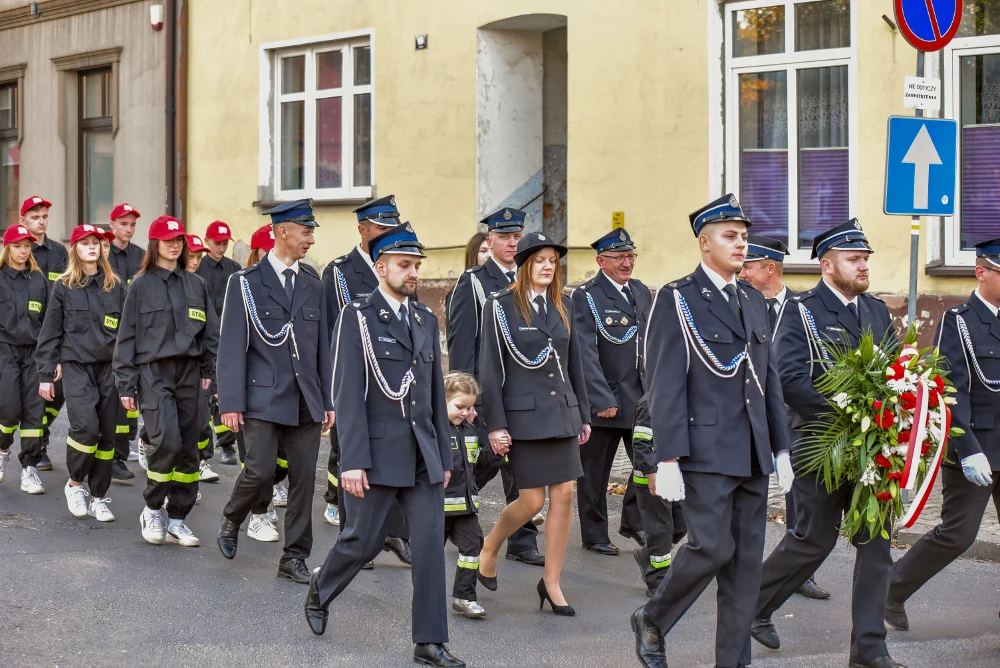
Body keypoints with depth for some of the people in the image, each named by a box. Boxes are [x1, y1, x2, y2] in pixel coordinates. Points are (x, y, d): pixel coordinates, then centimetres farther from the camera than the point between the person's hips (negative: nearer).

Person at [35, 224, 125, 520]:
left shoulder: (115, 286, 8)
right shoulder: (64, 287, 3)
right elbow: (50, 333, 5)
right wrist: (46, 374, 1)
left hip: (110, 365, 3)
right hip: (76, 364, -3)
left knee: (107, 433, 3)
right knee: (86, 426, -18)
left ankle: (98, 497, 14)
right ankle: (75, 483, 5)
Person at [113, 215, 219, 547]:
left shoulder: (196, 285, 12)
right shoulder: (140, 285, 2)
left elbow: (211, 332, 14)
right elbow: (127, 336, 2)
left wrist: (210, 370, 4)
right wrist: (126, 384, -2)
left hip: (189, 372, 4)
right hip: (154, 372, -4)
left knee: (188, 448, 4)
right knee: (166, 442, -18)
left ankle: (177, 520, 14)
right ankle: (152, 510, 2)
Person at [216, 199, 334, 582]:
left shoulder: (313, 285, 13)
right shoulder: (246, 282, -1)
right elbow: (233, 346, -5)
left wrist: (327, 400, 12)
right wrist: (230, 403, -10)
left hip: (306, 402, 4)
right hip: (263, 397, -4)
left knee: (304, 479, 3)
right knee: (261, 471, -12)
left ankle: (294, 557, 12)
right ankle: (231, 521, 18)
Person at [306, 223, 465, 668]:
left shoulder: (426, 319, 12)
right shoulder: (357, 317, -6)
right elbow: (348, 394, -11)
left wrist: (444, 456, 13)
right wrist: (352, 461, -16)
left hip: (423, 455, 5)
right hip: (377, 453, -5)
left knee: (430, 542, -1)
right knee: (364, 540, 5)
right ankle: (321, 590, 35)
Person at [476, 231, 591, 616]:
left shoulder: (563, 306, 10)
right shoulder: (501, 307, -5)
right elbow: (489, 369, -6)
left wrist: (583, 415, 14)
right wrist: (495, 425, -10)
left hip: (562, 412, 5)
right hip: (524, 415, -5)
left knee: (564, 496, 0)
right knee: (532, 501, -3)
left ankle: (552, 583, 10)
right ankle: (489, 548, 26)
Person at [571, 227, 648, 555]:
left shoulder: (641, 292, 11)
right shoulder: (586, 297, -9)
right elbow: (586, 353, -15)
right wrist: (602, 399, -20)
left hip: (642, 398, 6)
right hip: (605, 399, -5)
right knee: (595, 470, 6)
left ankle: (634, 520, 21)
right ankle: (595, 534, 18)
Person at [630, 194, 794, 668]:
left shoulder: (753, 300, 15)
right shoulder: (677, 300, -5)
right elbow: (665, 385, -10)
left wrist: (781, 448, 14)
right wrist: (667, 460, -16)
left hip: (753, 453, 7)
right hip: (706, 450, -6)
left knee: (747, 558, 6)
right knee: (712, 547, -13)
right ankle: (652, 621, 11)